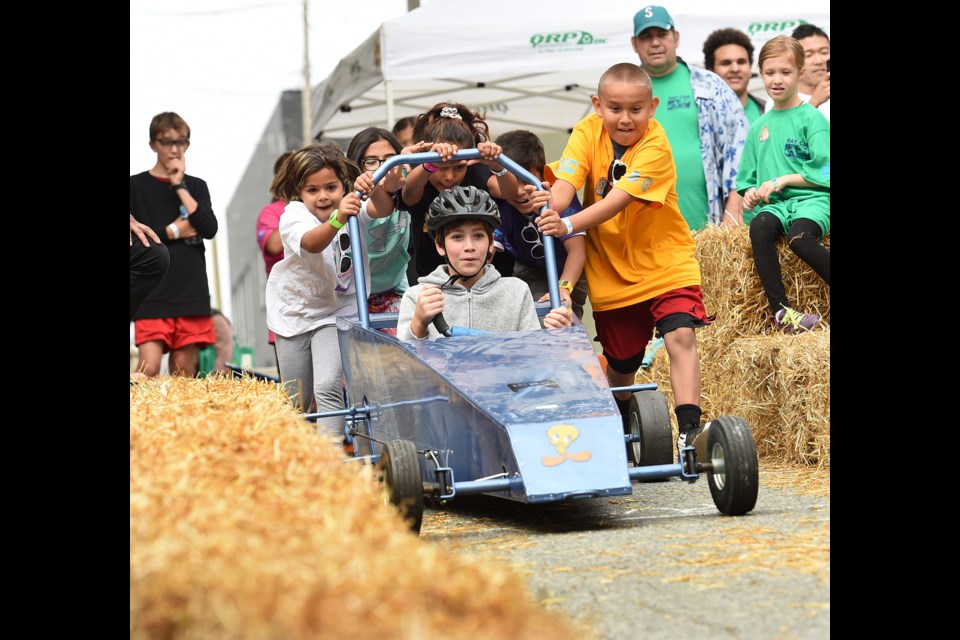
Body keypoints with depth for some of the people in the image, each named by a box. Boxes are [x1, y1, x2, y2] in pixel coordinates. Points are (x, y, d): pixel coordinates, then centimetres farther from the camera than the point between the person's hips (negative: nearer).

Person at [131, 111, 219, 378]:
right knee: (149, 369, -15)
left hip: (192, 294, 3)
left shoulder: (196, 186, 13)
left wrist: (180, 186, -4)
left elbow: (209, 229, -3)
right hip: (152, 295, -3)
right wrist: (171, 232, -5)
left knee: (184, 372, 2)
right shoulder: (136, 186, 4)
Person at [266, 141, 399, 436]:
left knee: (327, 388, -21)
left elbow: (381, 209, -35)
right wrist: (337, 220, -63)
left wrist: (381, 190, -58)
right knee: (297, 401, 11)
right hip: (294, 310, 0)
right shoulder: (292, 215, -21)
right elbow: (311, 243, -43)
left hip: (336, 312, 0)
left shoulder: (353, 206, -13)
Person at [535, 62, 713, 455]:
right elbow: (567, 179, -20)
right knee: (621, 360, 13)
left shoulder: (655, 145, -20)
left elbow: (620, 198, -31)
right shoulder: (588, 131, -7)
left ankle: (689, 429, -24)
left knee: (680, 336, -23)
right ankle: (616, 425, 40)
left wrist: (569, 225, -45)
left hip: (666, 262, -3)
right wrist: (550, 208, -43)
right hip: (611, 268, 3)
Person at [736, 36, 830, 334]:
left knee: (799, 235, -36)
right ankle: (780, 310, -33)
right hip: (773, 204, 4)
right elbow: (748, 176, 23)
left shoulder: (811, 118, 2)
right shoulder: (759, 127, 19)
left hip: (812, 199, -4)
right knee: (759, 227, -31)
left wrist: (782, 180, -10)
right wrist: (751, 192, 1)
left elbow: (824, 170, -6)